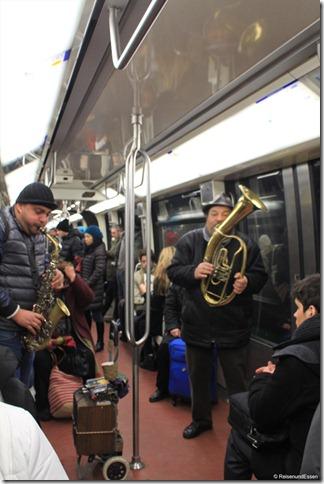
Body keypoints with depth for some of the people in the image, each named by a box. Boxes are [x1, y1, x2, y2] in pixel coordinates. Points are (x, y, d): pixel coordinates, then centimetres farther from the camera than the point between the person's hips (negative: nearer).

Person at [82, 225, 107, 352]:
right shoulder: (88, 249, 14)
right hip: (86, 287, 8)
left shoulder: (100, 250, -11)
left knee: (96, 314, -1)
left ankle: (100, 342, 10)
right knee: (86, 313, 13)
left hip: (95, 288, -8)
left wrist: (87, 283, -18)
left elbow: (99, 271, -18)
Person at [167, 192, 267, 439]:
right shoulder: (189, 240, -1)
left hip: (234, 327, -2)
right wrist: (193, 272, -26)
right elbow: (173, 271, -5)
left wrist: (247, 282, -23)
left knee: (238, 383, 9)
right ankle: (201, 419, 43)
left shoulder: (246, 244, -3)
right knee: (198, 378, 20)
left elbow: (260, 276, 0)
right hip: (197, 325, 2)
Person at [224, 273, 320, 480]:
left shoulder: (298, 358, -27)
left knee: (238, 436, 11)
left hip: (303, 466, -7)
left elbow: (261, 419, -17)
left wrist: (262, 378, -1)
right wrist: (278, 378, 1)